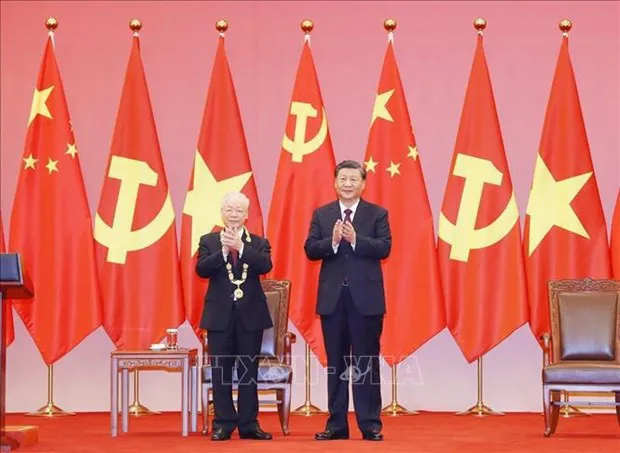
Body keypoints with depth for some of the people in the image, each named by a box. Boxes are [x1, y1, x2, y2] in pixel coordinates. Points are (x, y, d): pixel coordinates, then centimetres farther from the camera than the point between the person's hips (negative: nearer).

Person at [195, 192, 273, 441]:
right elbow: (202, 269, -10)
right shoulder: (208, 241, 6)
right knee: (221, 371, 2)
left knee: (249, 371, 5)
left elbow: (265, 265, -13)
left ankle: (249, 424, 11)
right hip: (220, 315, 0)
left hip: (251, 315, 0)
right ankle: (223, 423, 9)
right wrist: (224, 250, -22)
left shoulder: (258, 243, 6)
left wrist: (241, 247, -25)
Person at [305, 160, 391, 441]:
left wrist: (355, 239, -24)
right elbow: (310, 250, -2)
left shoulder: (377, 214, 2)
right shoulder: (321, 214, 8)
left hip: (366, 298, -2)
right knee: (336, 363, 8)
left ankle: (370, 425, 5)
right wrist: (332, 242, -20)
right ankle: (336, 424, 14)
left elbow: (384, 248, -10)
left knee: (366, 363, 1)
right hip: (332, 297, 2)